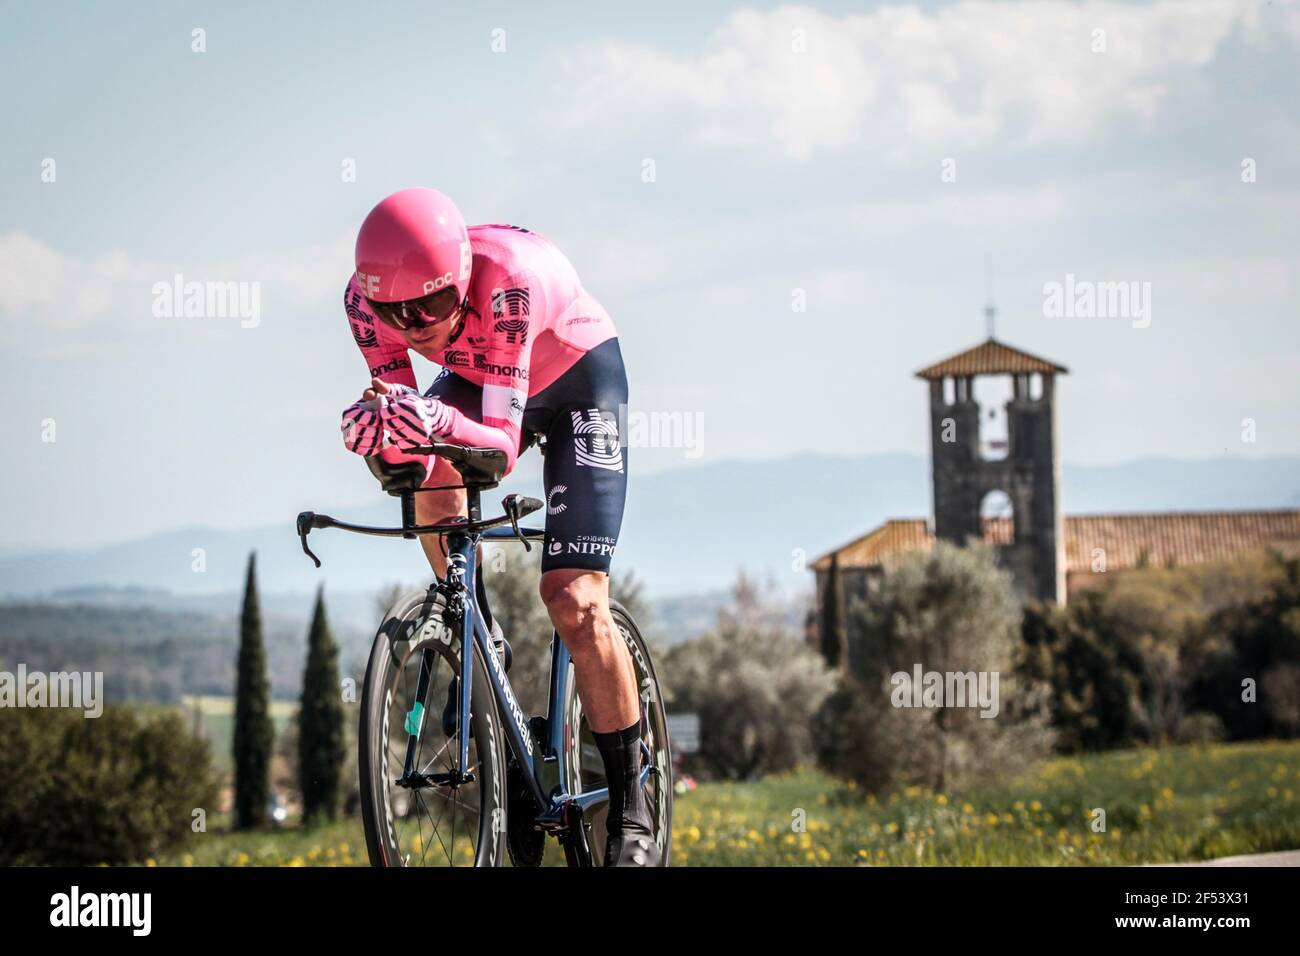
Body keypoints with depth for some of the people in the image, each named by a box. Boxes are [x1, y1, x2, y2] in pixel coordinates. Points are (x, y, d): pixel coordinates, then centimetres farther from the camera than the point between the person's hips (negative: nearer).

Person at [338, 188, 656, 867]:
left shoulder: (506, 281, -40)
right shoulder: (367, 297, -27)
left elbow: (502, 448, -41)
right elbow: (398, 414, -24)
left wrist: (437, 422, -61)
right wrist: (384, 433, -47)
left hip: (578, 376, -4)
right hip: (479, 377, 4)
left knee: (573, 598, -16)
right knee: (431, 474, -30)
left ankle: (632, 817, -5)